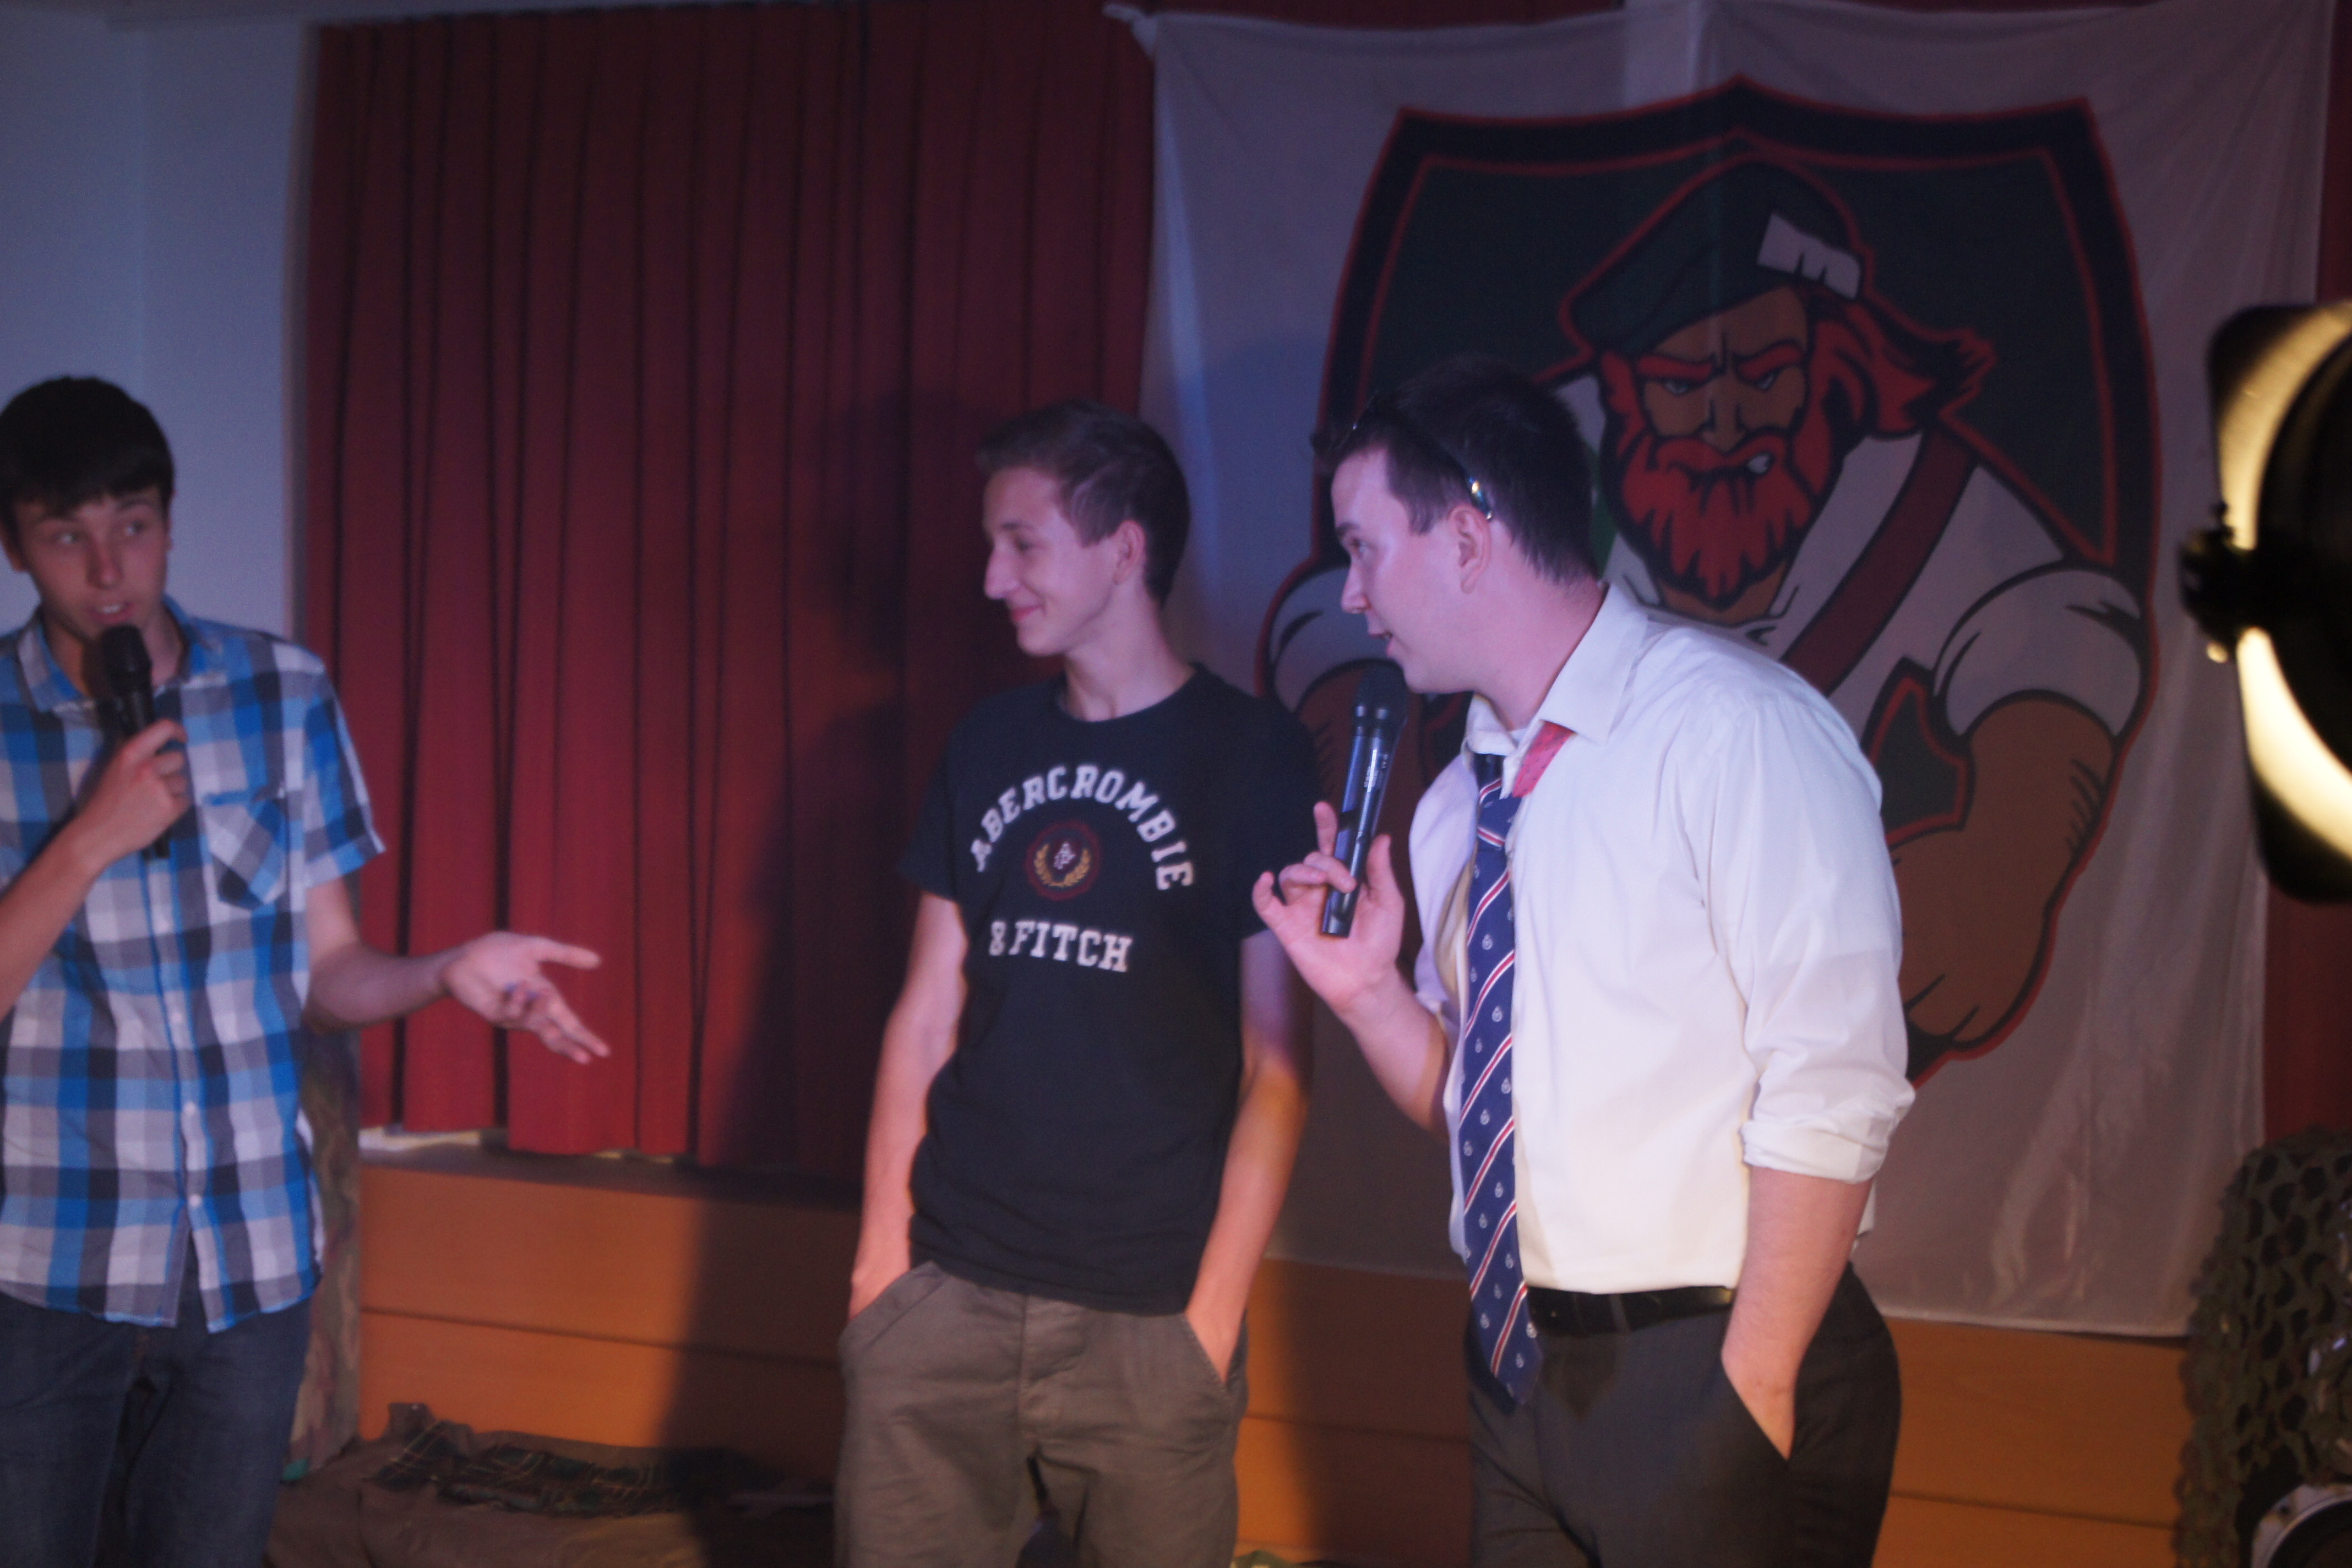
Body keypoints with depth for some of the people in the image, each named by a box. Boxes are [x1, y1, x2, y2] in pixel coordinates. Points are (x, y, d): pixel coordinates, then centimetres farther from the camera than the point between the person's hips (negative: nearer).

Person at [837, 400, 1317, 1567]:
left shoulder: (1252, 756, -2)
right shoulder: (988, 747, 11)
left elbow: (1275, 1067, -4)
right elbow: (927, 1014, 13)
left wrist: (1216, 1307, -9)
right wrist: (882, 1245, 7)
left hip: (1146, 1316, -4)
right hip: (943, 1293, 4)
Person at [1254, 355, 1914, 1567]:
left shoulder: (1738, 732, -14)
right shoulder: (1461, 804, 10)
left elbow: (1833, 1094, -18)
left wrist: (1753, 1387, -19)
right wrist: (1369, 992, -1)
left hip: (1711, 1373, -7)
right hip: (1520, 1366, 7)